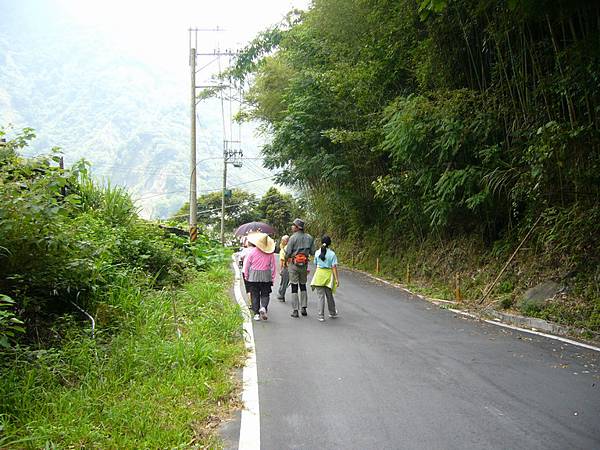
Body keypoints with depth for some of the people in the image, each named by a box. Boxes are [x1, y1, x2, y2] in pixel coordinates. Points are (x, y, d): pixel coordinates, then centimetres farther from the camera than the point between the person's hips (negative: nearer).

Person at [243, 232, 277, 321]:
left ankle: (256, 313, 7)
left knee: (255, 295, 8)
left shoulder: (252, 252, -5)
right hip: (266, 277, 1)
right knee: (265, 294, 10)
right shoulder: (270, 253, -2)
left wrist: (246, 276, 11)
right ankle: (263, 308, -15)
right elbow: (273, 266, 2)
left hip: (253, 277, -1)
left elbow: (246, 265, -1)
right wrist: (272, 278, 10)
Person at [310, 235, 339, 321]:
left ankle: (321, 315, -1)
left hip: (319, 274, 0)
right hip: (328, 275, 0)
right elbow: (334, 267, -9)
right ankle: (332, 313, 32)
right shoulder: (332, 254, -7)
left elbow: (316, 264, 9)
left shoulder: (317, 253, -1)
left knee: (321, 296, 2)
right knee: (329, 295, 15)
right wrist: (337, 279, -7)